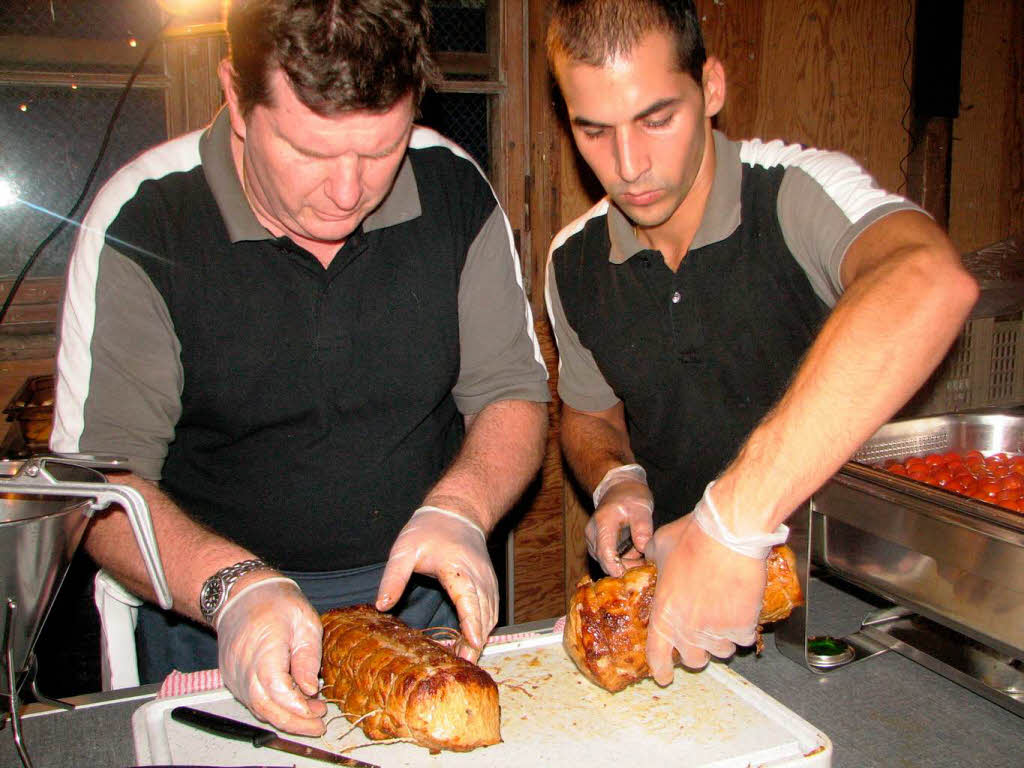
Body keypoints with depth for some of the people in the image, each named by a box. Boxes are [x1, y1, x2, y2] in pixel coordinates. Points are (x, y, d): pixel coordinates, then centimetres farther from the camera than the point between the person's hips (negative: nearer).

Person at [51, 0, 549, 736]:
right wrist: (231, 585, -32)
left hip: (430, 590, 4)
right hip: (212, 613, -3)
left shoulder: (454, 188, -4)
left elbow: (514, 391, 1)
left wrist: (459, 508, -18)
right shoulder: (142, 223, -12)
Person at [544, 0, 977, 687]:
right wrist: (617, 480, -8)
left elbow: (935, 283, -40)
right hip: (667, 583, 3)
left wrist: (733, 519, -45)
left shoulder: (797, 190, -17)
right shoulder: (575, 263, -1)